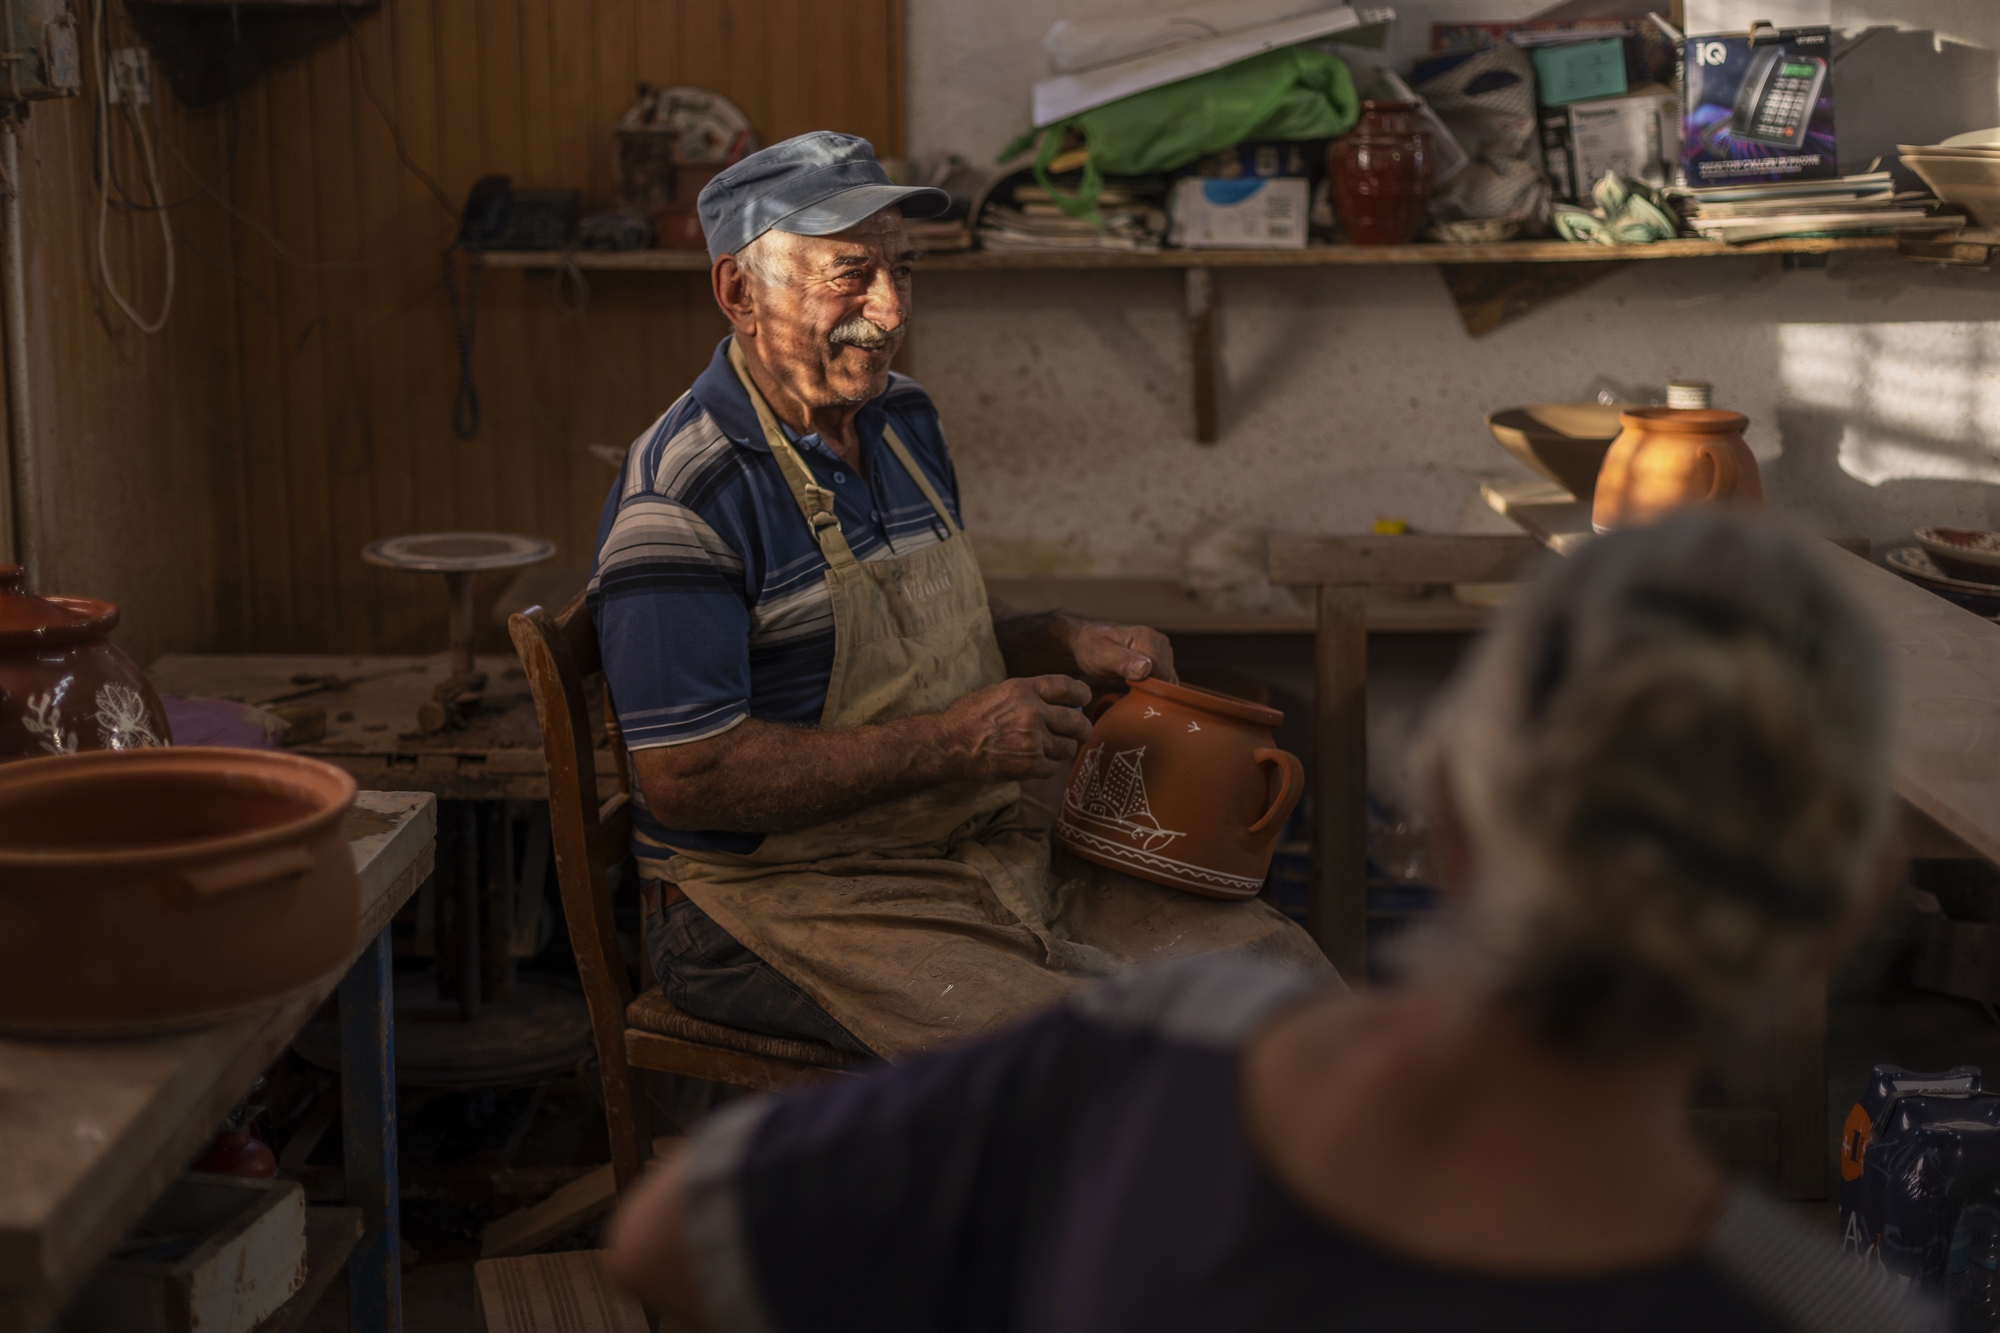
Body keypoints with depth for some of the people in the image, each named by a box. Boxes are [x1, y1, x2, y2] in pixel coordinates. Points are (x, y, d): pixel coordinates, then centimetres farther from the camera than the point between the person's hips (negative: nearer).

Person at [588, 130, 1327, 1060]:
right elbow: (686, 777, -23)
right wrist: (957, 742, -20)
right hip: (786, 899, -8)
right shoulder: (682, 493, -17)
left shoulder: (904, 421, 11)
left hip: (982, 849, 8)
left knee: (1277, 966, -4)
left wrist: (1068, 645, 5)